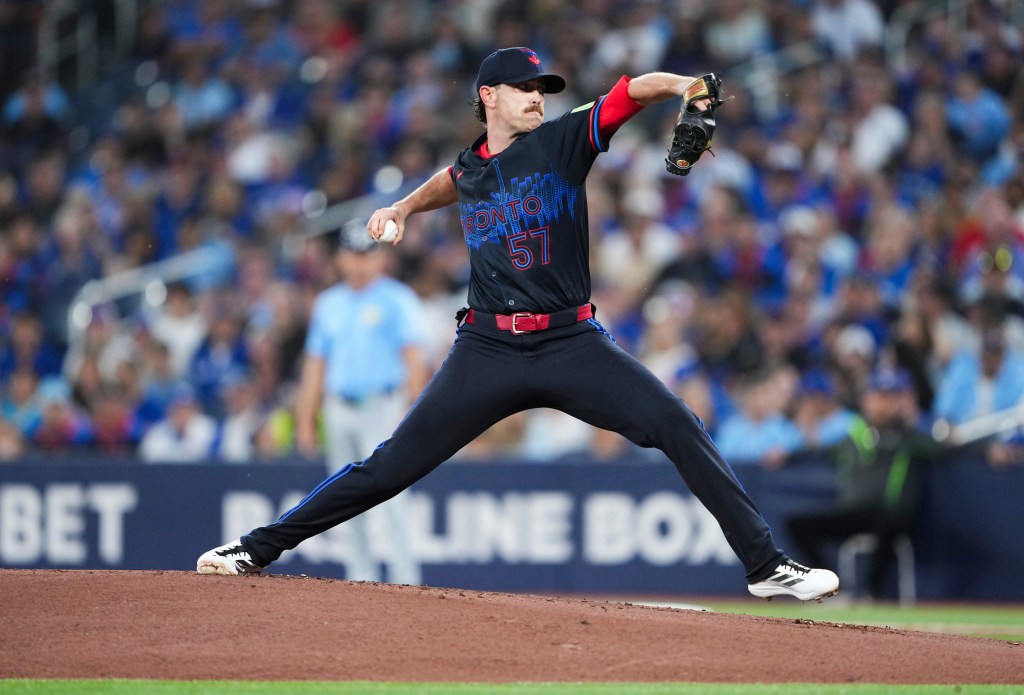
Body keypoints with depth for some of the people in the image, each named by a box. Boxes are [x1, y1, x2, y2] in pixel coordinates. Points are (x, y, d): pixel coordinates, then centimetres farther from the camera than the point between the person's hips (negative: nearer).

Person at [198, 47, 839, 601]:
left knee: (678, 426, -16)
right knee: (392, 466, 0)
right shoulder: (469, 168, 10)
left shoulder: (564, 140, -1)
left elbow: (635, 91, -18)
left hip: (572, 344, -2)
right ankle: (257, 549, 9)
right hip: (487, 348, 2)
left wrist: (679, 85, -36)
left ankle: (767, 567, -11)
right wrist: (407, 206, 29)